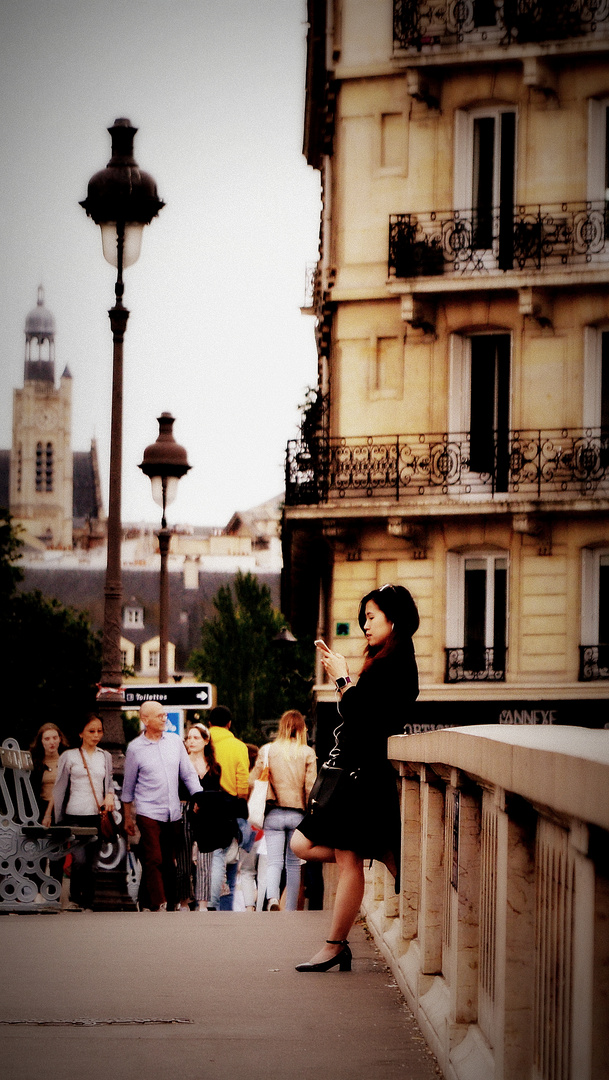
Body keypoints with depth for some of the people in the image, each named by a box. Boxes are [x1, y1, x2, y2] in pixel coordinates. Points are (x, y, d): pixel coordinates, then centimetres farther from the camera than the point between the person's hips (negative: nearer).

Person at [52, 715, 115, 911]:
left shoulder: (105, 757, 14)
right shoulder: (69, 757, 4)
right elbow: (60, 789, 6)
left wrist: (110, 795, 0)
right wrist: (58, 820, 3)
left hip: (97, 815, 3)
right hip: (76, 815, -3)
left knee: (92, 862, 1)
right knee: (80, 860, -15)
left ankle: (88, 903, 9)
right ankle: (74, 898, 4)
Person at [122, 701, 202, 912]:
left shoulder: (175, 741, 7)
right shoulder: (135, 748, -2)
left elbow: (189, 774, 13)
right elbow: (128, 786, 7)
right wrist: (128, 818, 10)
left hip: (173, 814, 4)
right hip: (148, 813, -4)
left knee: (169, 863, 8)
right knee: (154, 860, -11)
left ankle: (171, 904, 14)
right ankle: (158, 906, -15)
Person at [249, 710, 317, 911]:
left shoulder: (267, 750, 1)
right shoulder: (308, 753, -1)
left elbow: (253, 781, 1)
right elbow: (311, 787, -4)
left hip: (274, 814, 0)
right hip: (297, 815, 0)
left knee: (274, 862, -3)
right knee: (293, 864, 10)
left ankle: (272, 898, -29)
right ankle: (291, 910, 13)